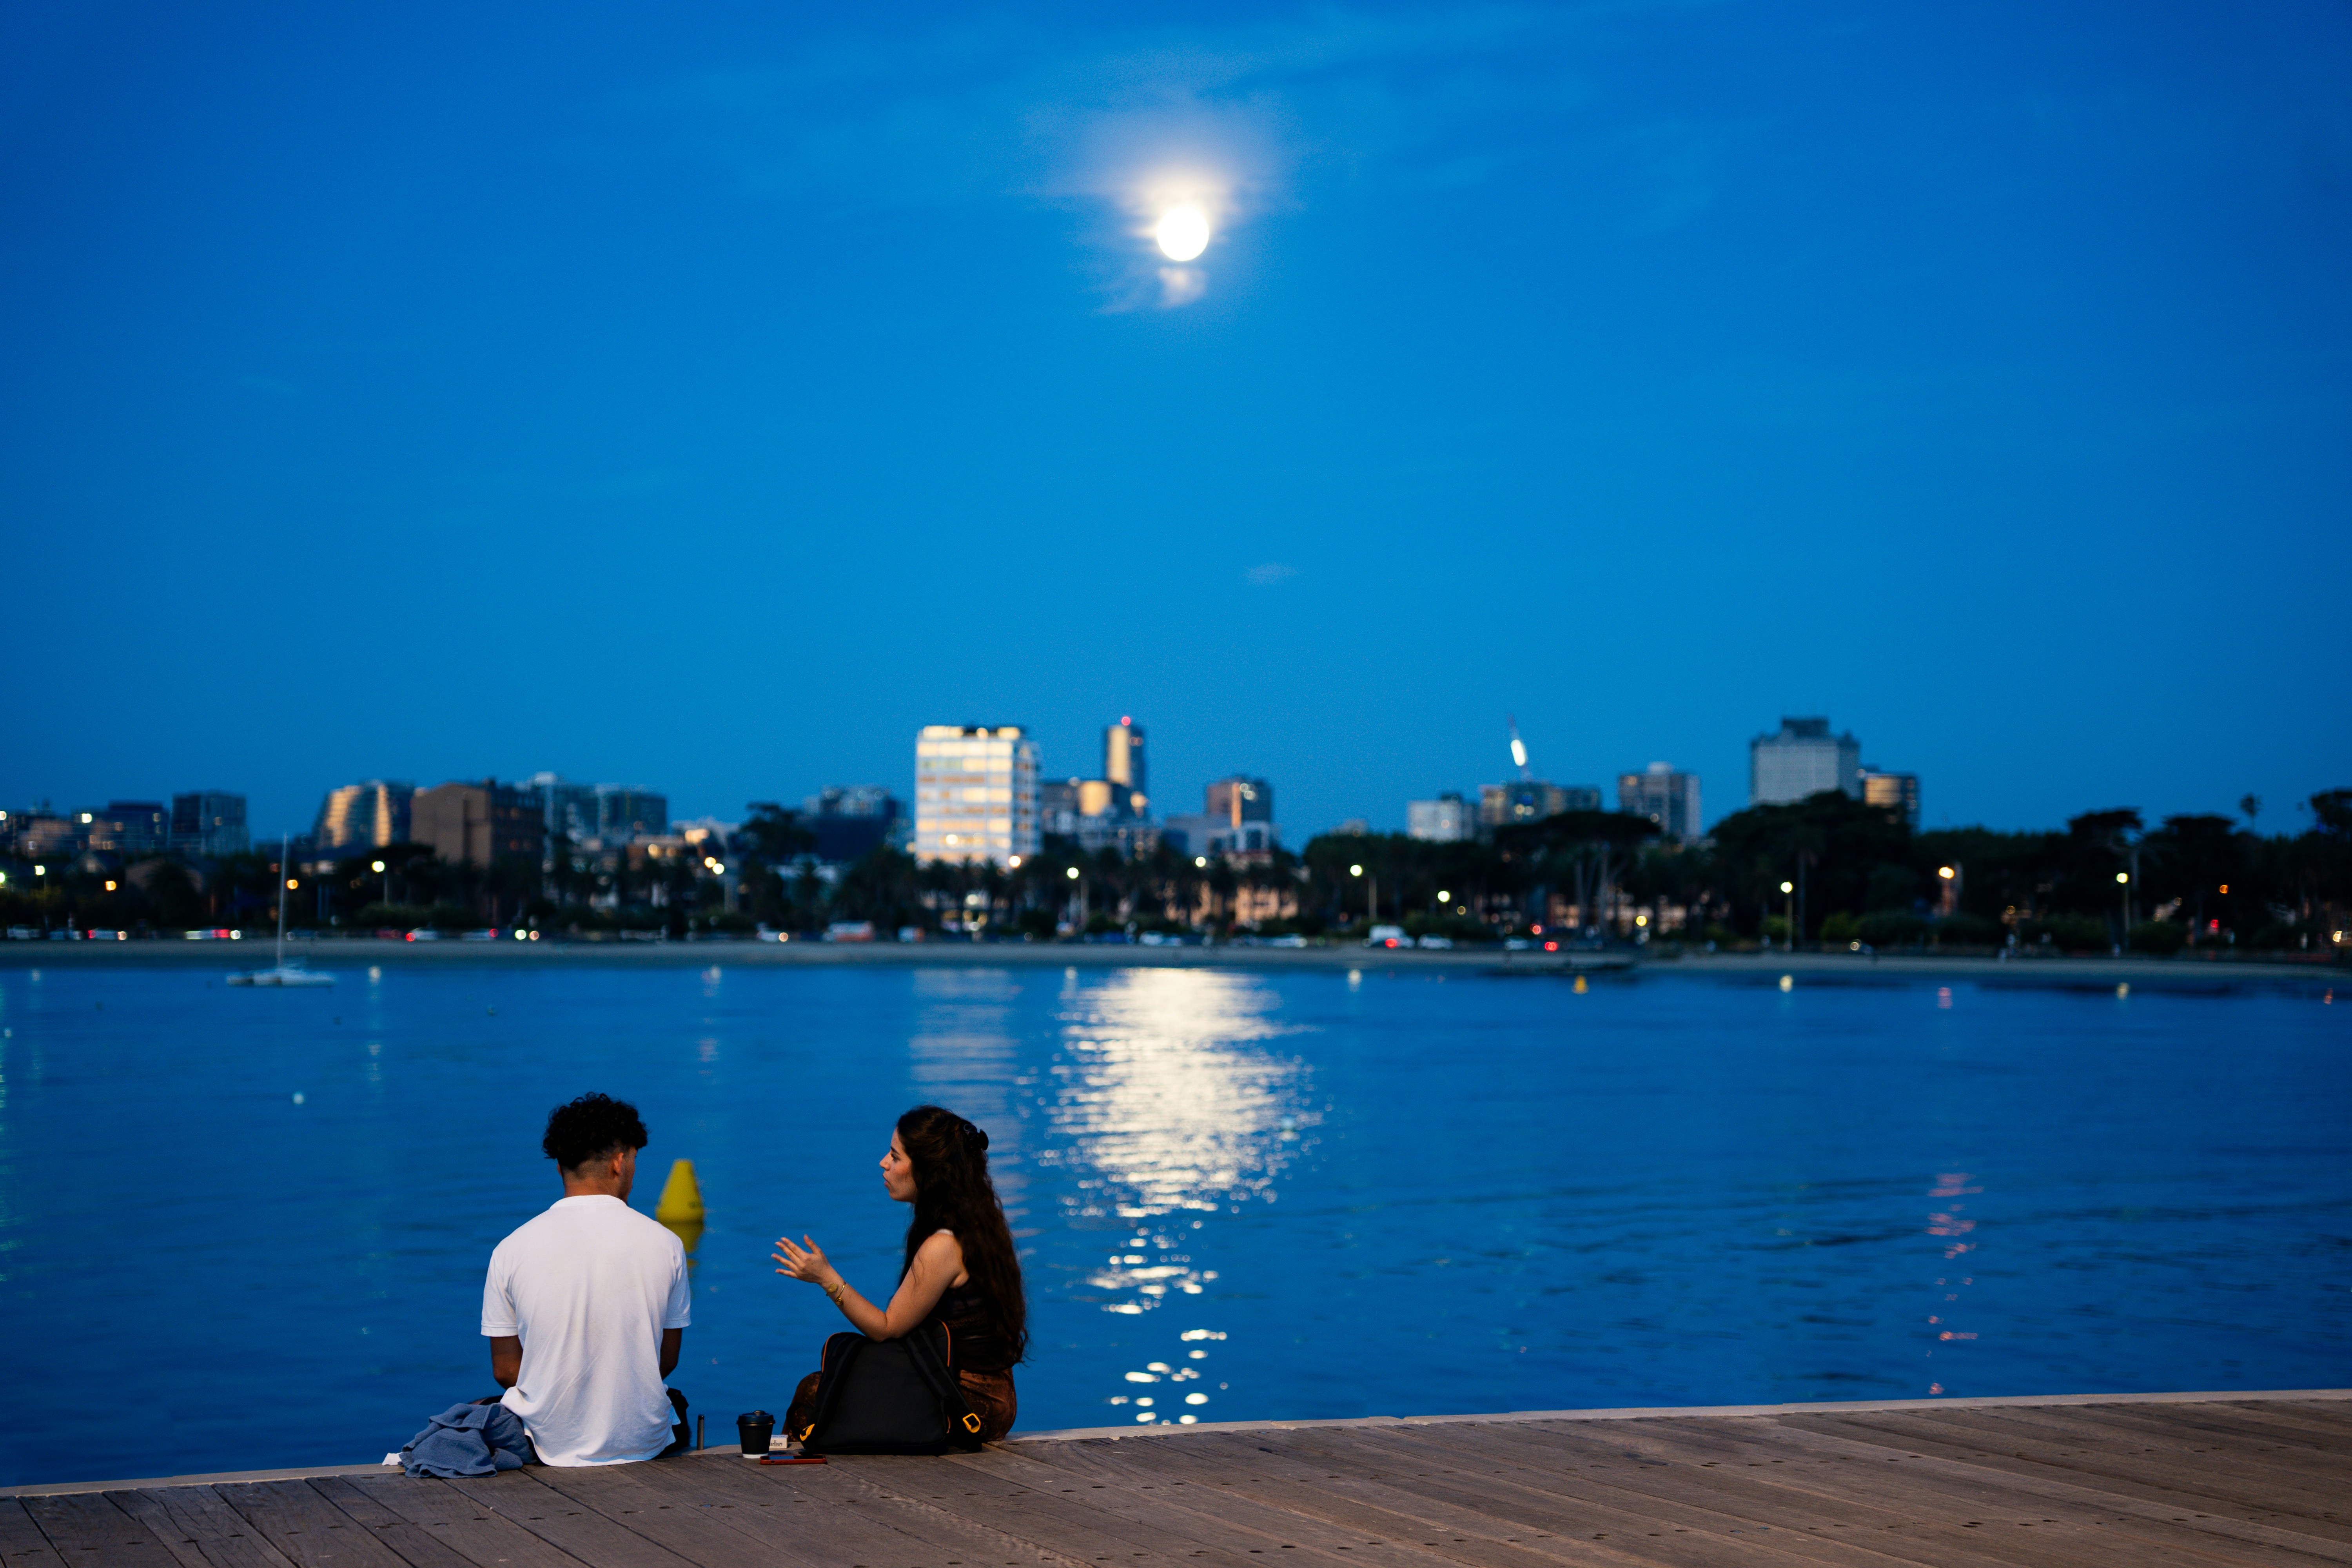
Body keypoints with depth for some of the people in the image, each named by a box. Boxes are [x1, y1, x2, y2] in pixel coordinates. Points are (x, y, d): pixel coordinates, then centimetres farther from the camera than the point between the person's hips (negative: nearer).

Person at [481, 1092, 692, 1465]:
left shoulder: (511, 1251, -8)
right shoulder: (665, 1244, -7)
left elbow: (505, 1371, 0)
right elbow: (667, 1361, 3)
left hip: (548, 1445, -1)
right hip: (642, 1445, 1)